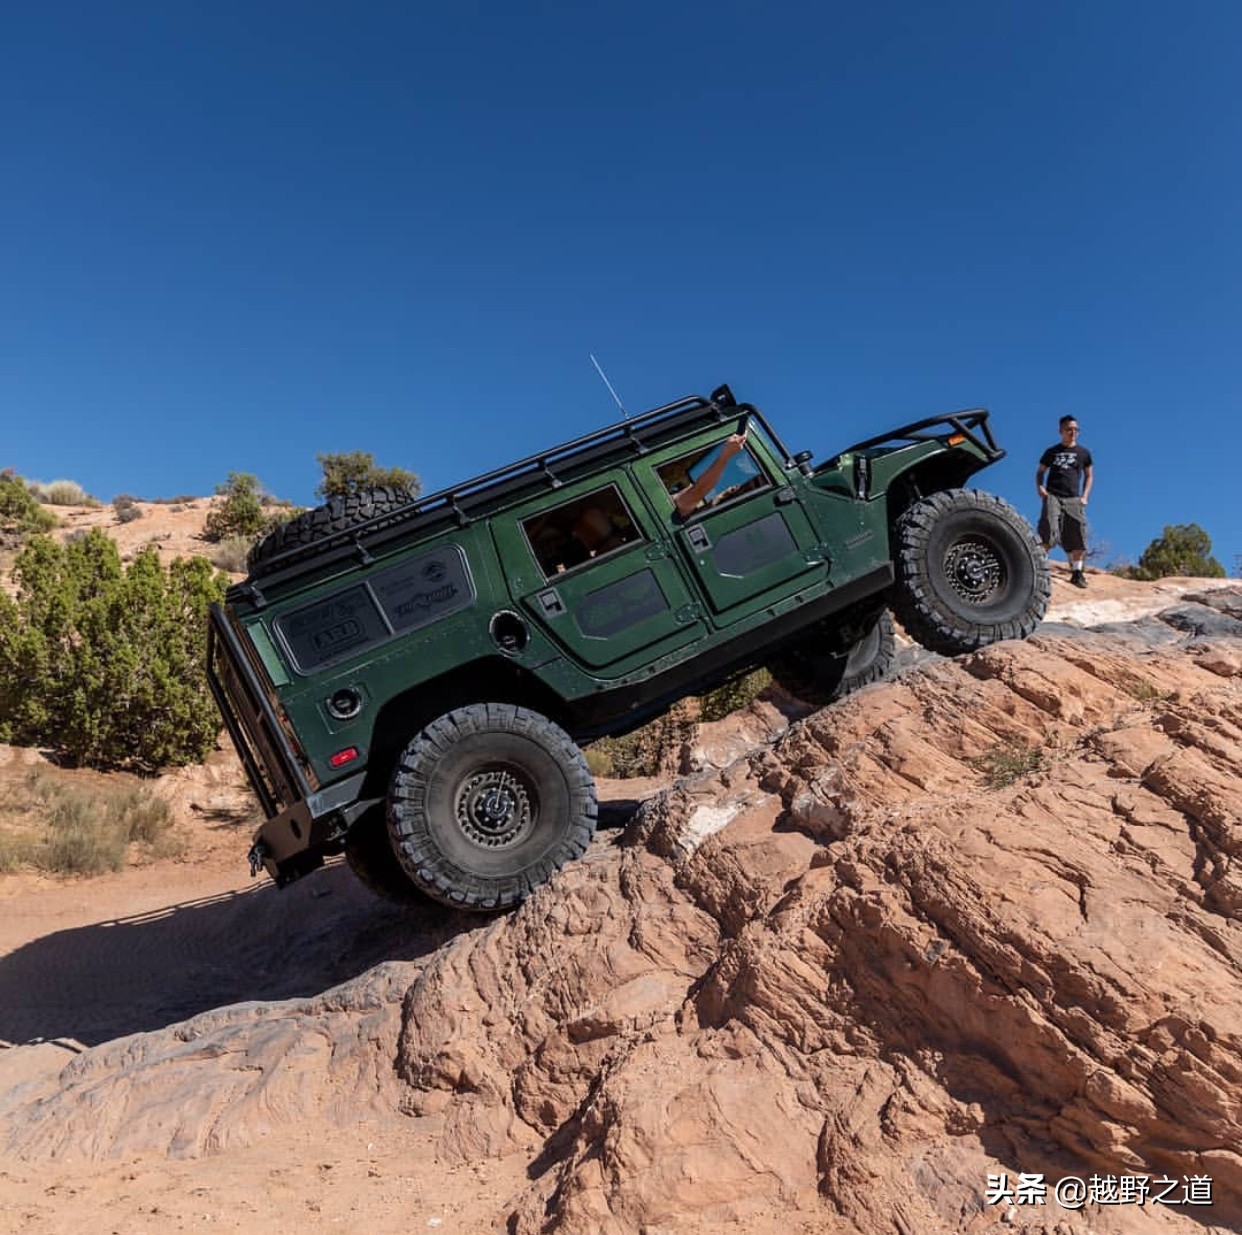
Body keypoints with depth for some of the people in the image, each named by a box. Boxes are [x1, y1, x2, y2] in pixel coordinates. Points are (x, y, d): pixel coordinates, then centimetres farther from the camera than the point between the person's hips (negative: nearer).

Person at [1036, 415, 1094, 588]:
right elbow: (1040, 471, 18)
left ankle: (1077, 573, 6)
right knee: (1048, 531, -19)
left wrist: (1085, 496, 6)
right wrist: (1040, 487, -2)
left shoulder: (1083, 453, 14)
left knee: (1077, 537, -3)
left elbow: (1089, 476, 19)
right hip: (1052, 496, -2)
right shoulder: (1052, 452, 12)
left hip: (1073, 499, 2)